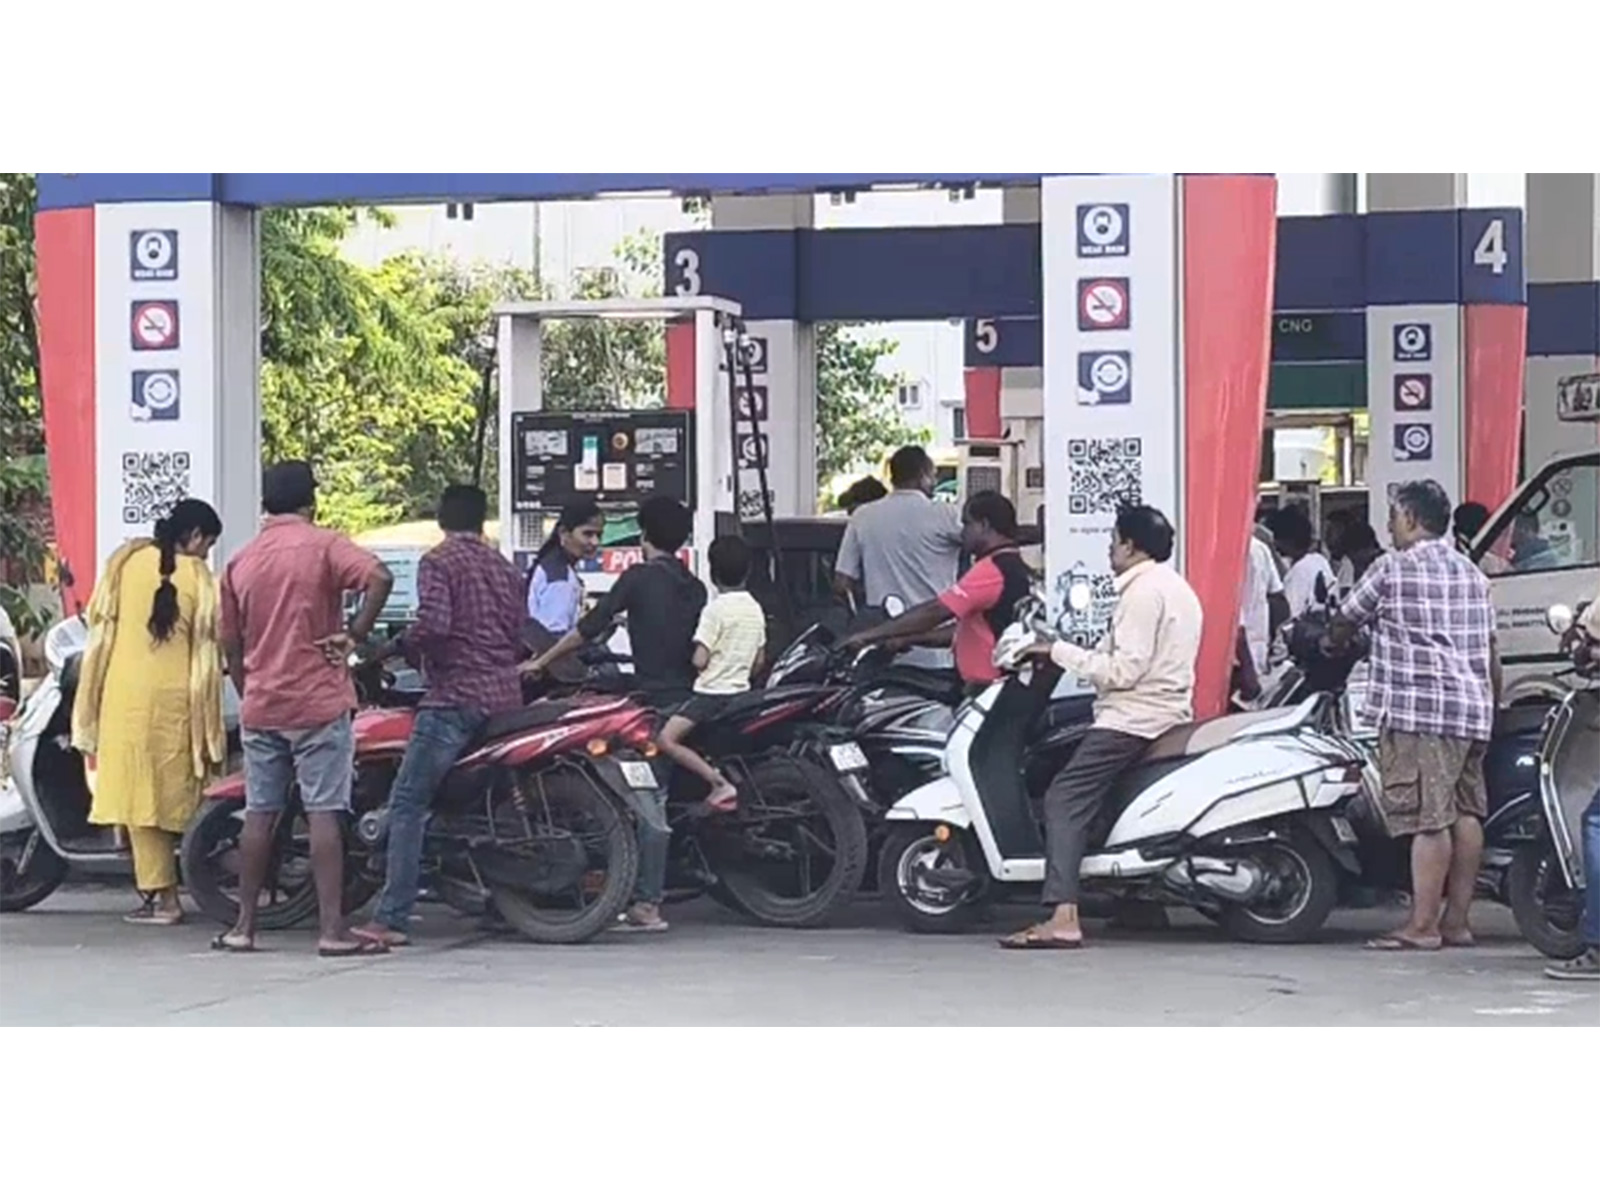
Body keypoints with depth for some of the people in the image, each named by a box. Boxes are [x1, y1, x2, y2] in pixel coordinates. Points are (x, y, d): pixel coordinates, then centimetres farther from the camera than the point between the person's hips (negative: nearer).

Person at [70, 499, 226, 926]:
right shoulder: (197, 576, -2)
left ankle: (159, 893, 3)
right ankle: (164, 893, 10)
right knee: (173, 792, 8)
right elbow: (206, 651, 0)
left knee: (140, 791, 4)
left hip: (125, 695, 1)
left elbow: (100, 627, 8)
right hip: (174, 697, -1)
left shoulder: (126, 562, 5)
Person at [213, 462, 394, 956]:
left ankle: (244, 925, 14)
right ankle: (333, 929, -8)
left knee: (260, 814, 11)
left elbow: (231, 645, 13)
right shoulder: (323, 545, -5)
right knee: (324, 814, -5)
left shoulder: (240, 562, 10)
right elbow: (379, 577, -23)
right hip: (319, 703, -5)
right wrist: (355, 635, -14)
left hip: (260, 708, 5)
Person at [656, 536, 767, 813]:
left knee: (667, 739, -15)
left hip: (712, 693, -8)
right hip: (741, 691, 9)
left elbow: (700, 660, -18)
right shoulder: (756, 609, 9)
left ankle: (720, 783, -23)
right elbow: (758, 662, 14)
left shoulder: (715, 610, -14)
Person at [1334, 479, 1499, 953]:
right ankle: (1456, 920, 14)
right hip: (1472, 711, 8)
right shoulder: (1471, 574, 17)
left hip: (1421, 711, -8)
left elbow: (1345, 621, 7)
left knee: (1429, 818, -11)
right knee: (1466, 812, 9)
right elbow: (1490, 650, 19)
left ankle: (1422, 925, -12)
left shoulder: (1395, 568, -4)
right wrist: (1493, 704, 25)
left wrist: (1328, 644, 27)